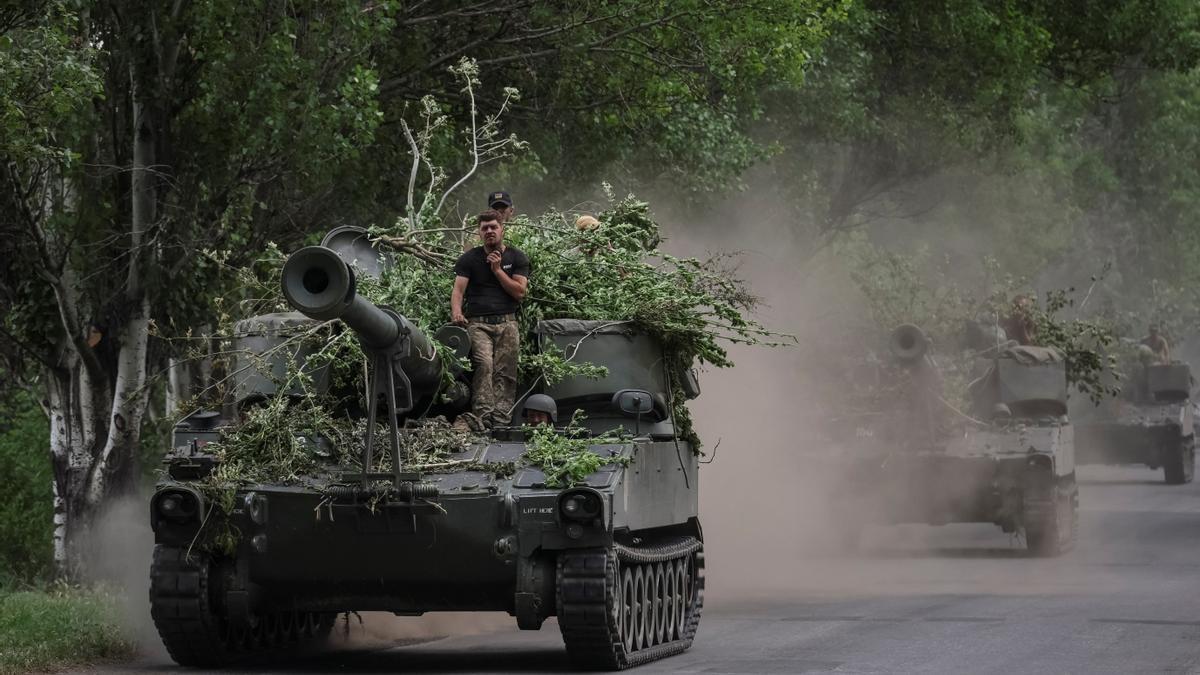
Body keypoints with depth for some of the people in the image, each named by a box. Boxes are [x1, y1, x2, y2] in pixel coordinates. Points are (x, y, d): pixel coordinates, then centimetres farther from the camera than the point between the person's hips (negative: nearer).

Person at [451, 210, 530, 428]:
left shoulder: (517, 258, 13)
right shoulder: (469, 259, 11)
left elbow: (520, 292, 3)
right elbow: (458, 289, -1)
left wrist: (497, 270, -2)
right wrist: (456, 312, -21)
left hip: (506, 322, 1)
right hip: (477, 323, -1)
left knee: (505, 372, -8)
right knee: (484, 364, -23)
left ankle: (501, 420, -12)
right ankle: (483, 417, -30)